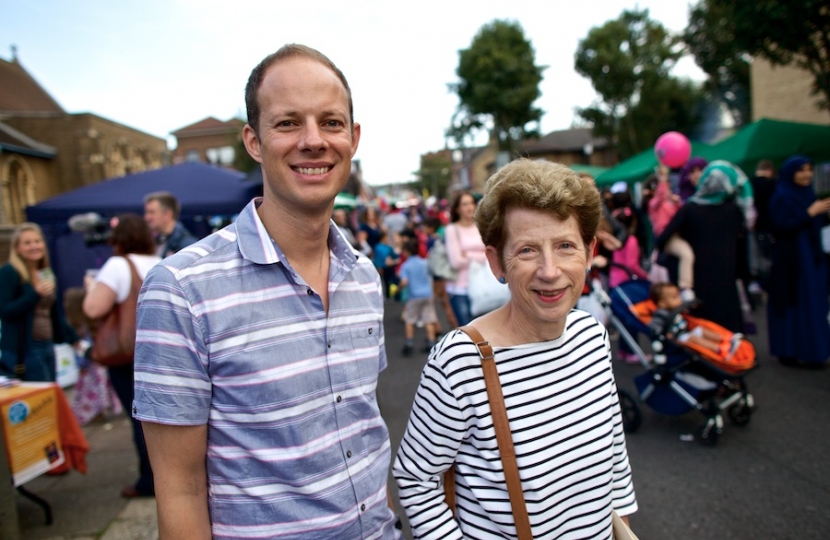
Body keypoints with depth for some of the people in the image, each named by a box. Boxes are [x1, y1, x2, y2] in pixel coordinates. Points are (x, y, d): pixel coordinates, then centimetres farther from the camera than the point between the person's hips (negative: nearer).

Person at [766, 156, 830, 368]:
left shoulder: (807, 194, 12)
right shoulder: (781, 197, -11)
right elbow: (780, 227, -21)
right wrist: (809, 212, -19)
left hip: (811, 257, 8)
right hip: (792, 260, -8)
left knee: (811, 304, 10)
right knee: (794, 305, -5)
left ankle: (807, 350, 18)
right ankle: (790, 352, 3)